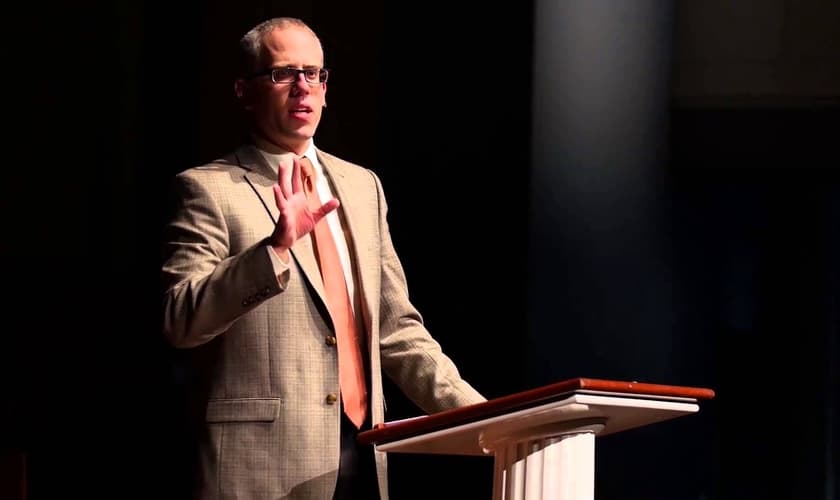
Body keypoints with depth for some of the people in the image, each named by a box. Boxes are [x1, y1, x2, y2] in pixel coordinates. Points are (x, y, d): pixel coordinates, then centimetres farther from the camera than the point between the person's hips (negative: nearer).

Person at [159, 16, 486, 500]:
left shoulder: (363, 186, 15)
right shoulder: (208, 189, -3)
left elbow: (396, 327, 15)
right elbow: (180, 320, -14)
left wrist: (478, 416, 6)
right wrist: (275, 248, -25)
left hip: (365, 459, 5)